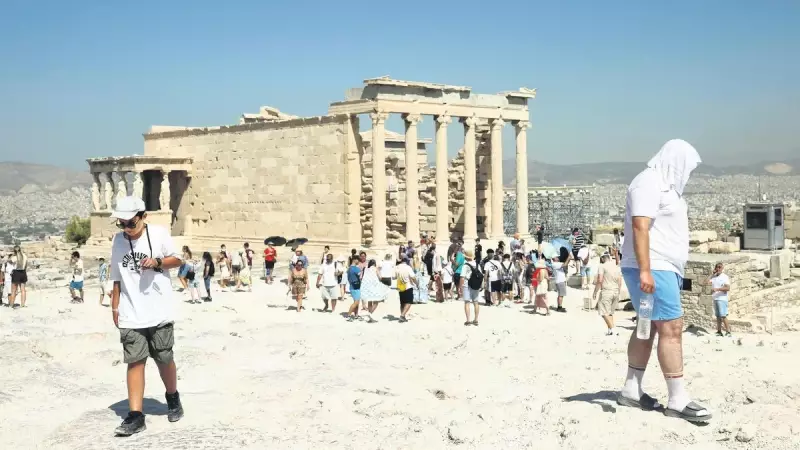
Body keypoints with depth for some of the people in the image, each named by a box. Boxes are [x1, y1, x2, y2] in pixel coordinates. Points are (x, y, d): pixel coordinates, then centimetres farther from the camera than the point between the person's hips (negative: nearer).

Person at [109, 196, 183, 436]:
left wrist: (157, 262, -16)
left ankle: (173, 397, 34)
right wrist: (115, 307, 11)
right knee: (135, 362, -5)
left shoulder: (159, 234, -4)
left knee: (164, 359, 8)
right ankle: (135, 415, -5)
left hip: (160, 312, -2)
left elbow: (177, 260, 2)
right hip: (130, 315, 2)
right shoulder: (118, 241, 7)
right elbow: (117, 278, 13)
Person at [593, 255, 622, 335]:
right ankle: (610, 330, 12)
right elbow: (620, 282, 14)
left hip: (606, 291, -7)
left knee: (604, 312, -4)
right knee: (610, 312, 15)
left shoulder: (602, 266, -6)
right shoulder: (617, 267, 13)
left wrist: (595, 292, -7)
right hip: (616, 292, 7)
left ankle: (612, 329, -16)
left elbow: (600, 280, -14)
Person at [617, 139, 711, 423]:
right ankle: (678, 400, -9)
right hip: (652, 270, -10)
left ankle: (631, 390, 16)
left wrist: (673, 271, 22)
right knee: (671, 328, -11)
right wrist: (645, 271, -28)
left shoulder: (665, 185, 19)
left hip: (663, 269, 10)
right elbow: (640, 227, -21)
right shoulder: (649, 182, -12)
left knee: (648, 327, 10)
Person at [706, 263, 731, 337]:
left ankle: (728, 331, -9)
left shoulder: (725, 277, -3)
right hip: (715, 299, 6)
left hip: (722, 299, -6)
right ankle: (719, 331, 8)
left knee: (723, 316, -11)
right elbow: (707, 282, 1)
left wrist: (717, 289, -22)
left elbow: (728, 288, -13)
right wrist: (712, 274, 2)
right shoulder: (714, 277, 13)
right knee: (718, 316, 6)